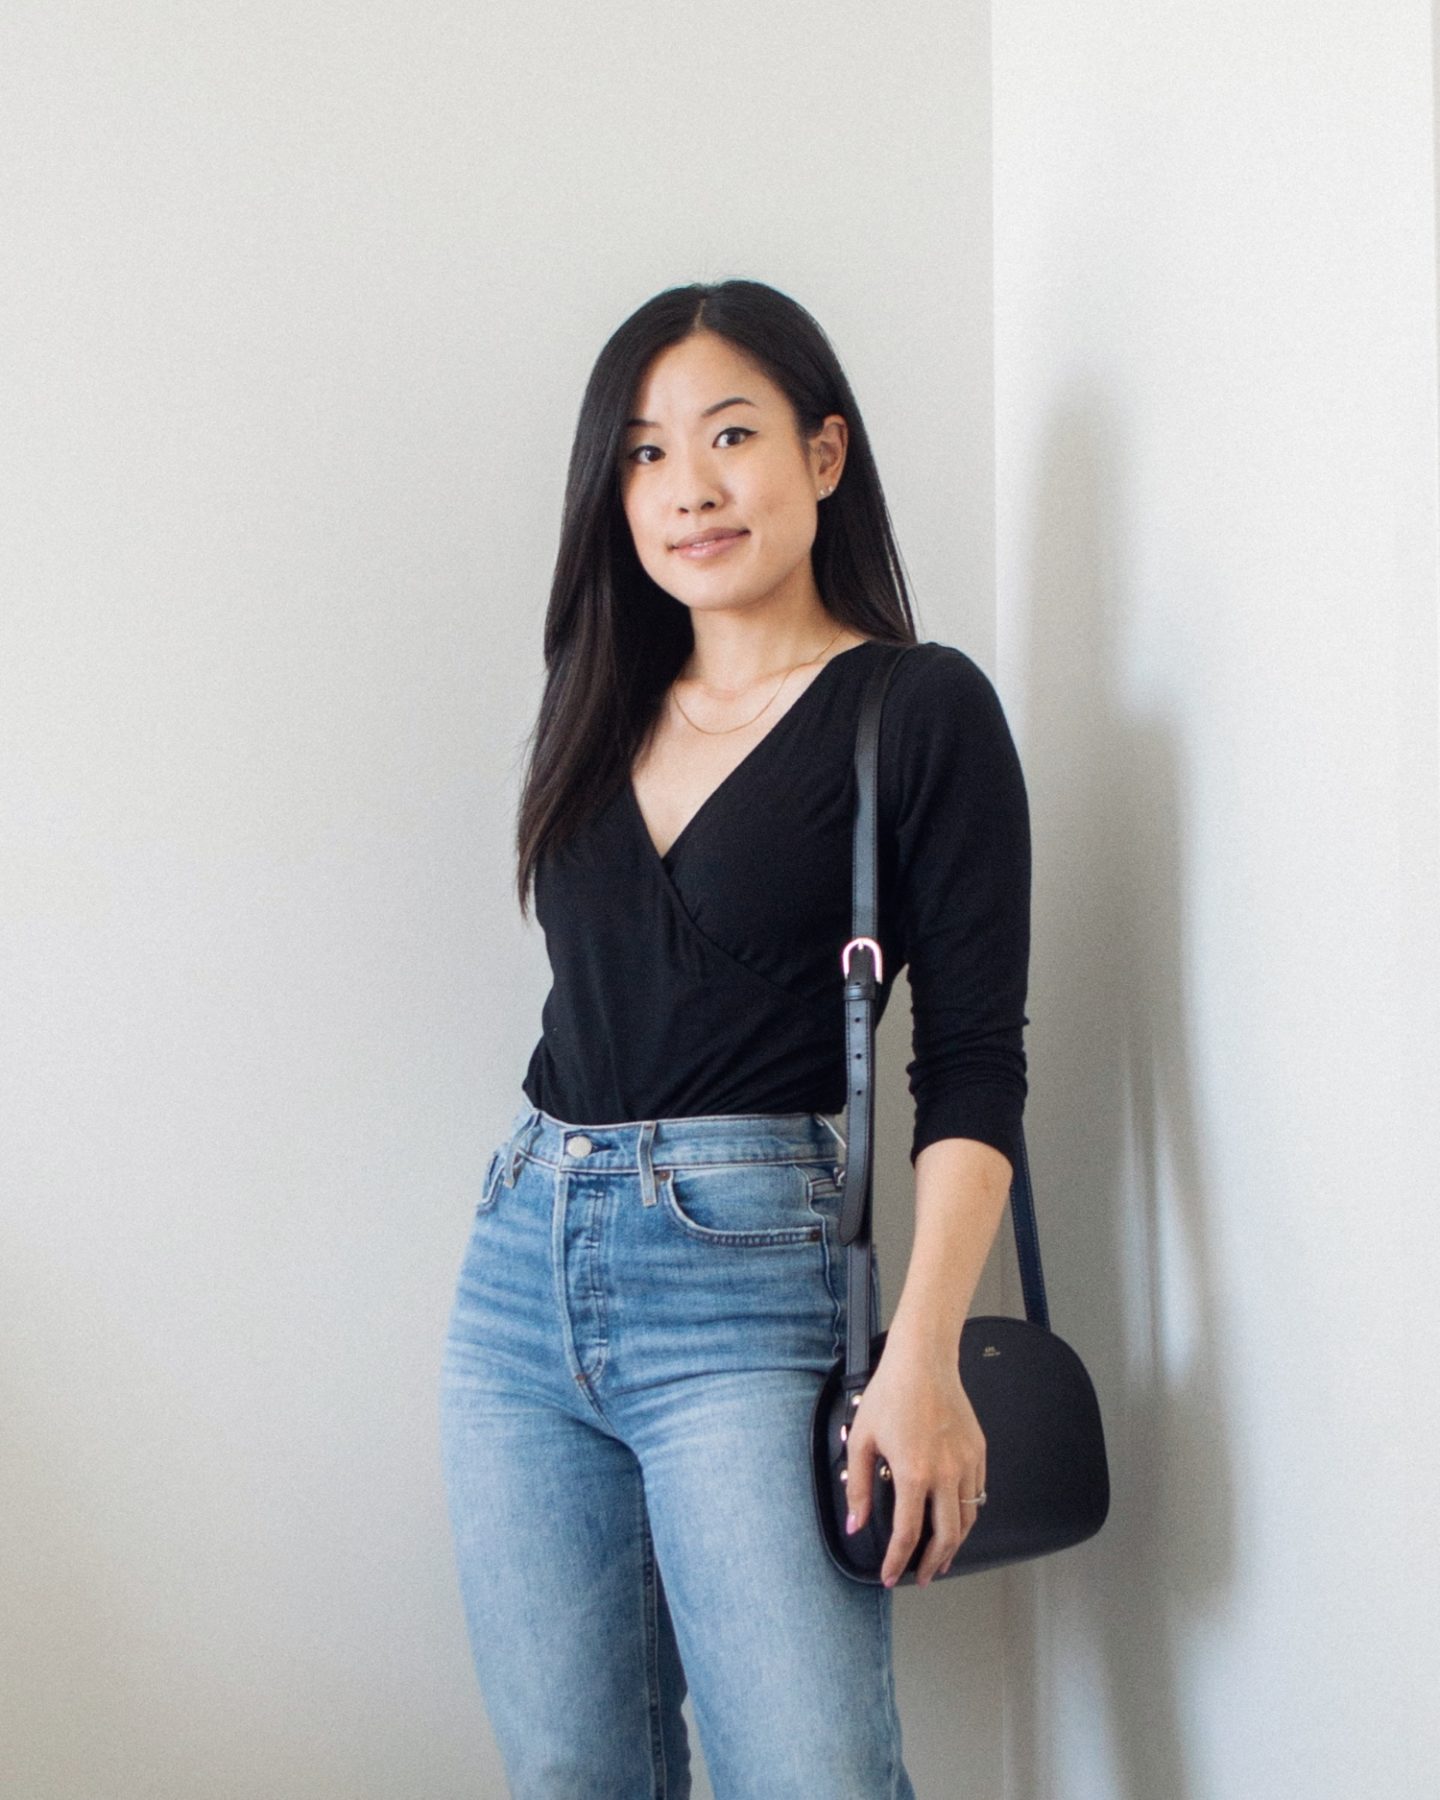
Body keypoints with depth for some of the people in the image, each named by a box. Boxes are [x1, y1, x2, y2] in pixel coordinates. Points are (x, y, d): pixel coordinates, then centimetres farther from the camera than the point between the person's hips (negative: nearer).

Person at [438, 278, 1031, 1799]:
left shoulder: (922, 710, -3)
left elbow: (971, 1060, -8)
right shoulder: (601, 704, 15)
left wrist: (922, 1357, -17)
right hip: (520, 1267, 6)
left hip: (747, 1280, -5)